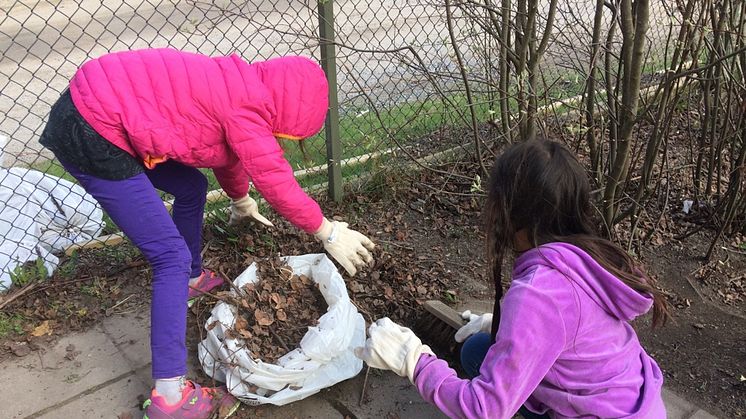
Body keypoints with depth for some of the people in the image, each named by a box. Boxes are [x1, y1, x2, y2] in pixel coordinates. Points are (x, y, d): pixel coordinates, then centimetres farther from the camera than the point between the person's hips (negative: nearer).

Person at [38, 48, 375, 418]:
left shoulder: (240, 89, 13)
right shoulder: (247, 106, -17)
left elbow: (228, 151, 30)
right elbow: (276, 182, -15)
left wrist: (240, 200, 45)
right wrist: (328, 233, -3)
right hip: (91, 138, -10)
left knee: (191, 189, 24)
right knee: (172, 257, -10)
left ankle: (193, 279, 45)